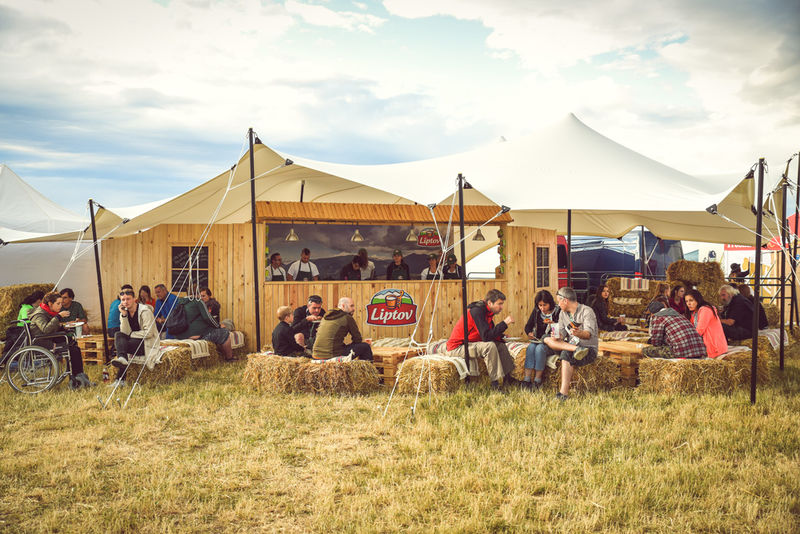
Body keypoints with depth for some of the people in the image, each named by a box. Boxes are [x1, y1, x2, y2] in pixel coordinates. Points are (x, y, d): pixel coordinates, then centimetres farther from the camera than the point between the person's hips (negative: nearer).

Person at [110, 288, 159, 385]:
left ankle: (120, 379, -28)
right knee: (118, 335, -20)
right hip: (135, 342, 6)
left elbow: (149, 333, -18)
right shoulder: (124, 312, 5)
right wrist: (124, 315, -15)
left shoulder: (145, 311, -14)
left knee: (119, 344, -25)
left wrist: (131, 334, -11)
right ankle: (122, 358, -42)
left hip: (147, 344, -6)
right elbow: (125, 333, -6)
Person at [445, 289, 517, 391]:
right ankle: (495, 385, -25)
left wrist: (501, 336, -6)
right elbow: (486, 336, -29)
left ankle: (507, 379, 11)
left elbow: (490, 333, 13)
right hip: (457, 347, -10)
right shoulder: (477, 311, -23)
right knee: (489, 346, -29)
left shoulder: (486, 311, 7)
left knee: (501, 345, 8)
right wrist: (504, 323, -25)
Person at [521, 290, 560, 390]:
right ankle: (526, 380, -31)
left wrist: (553, 324, -26)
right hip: (537, 340, 4)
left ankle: (537, 381, -25)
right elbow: (528, 325, 14)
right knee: (531, 347, -27)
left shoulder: (558, 311, -6)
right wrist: (529, 333, -7)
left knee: (540, 348, -32)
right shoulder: (536, 311, 8)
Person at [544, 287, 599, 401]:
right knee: (547, 340, -17)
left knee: (566, 354, -36)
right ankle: (576, 349, -34)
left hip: (589, 348, -6)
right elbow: (562, 332, 8)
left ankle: (564, 392, -41)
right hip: (569, 344, 7)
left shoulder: (587, 311, -9)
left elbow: (588, 334, -22)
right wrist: (558, 336, -16)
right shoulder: (563, 313, 13)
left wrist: (579, 333, -45)